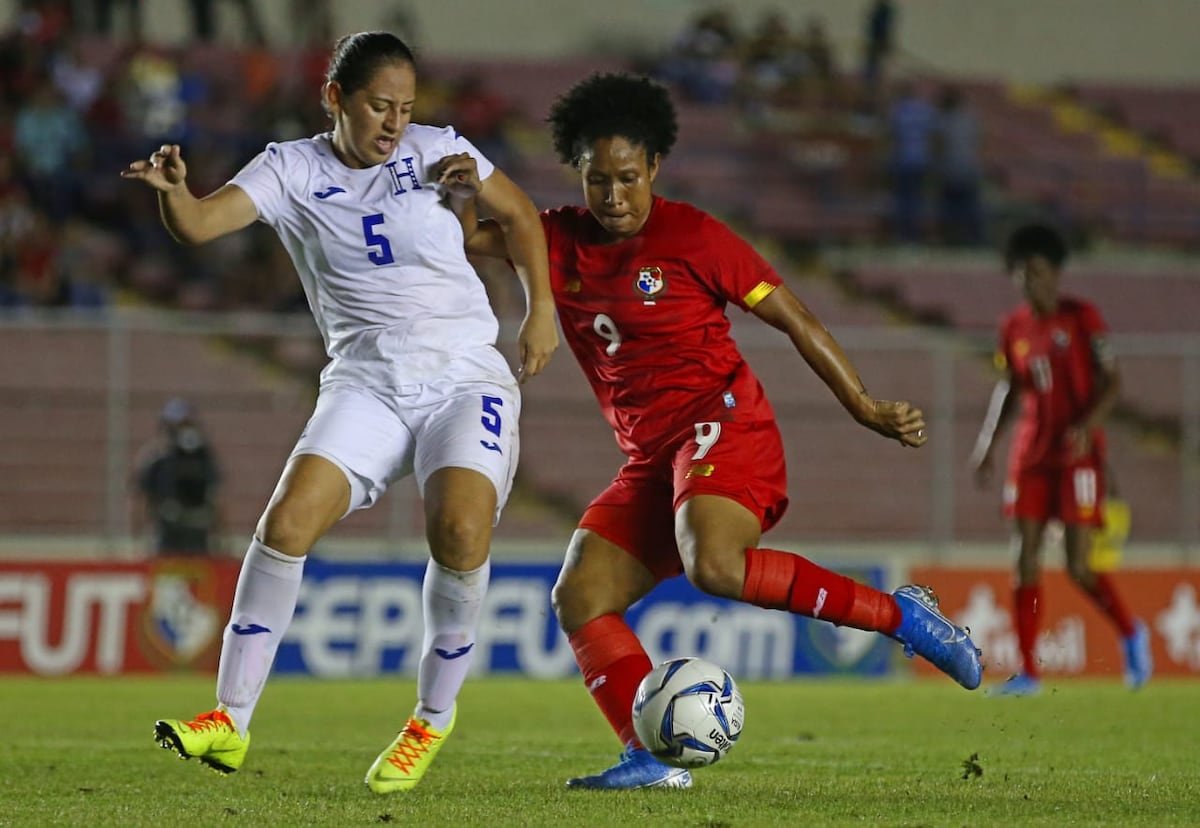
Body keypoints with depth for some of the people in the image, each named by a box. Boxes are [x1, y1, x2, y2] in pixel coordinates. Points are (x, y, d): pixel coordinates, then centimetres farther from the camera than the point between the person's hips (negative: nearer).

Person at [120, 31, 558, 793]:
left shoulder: (436, 151, 2)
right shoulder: (293, 169, 1)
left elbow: (521, 215, 18)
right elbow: (199, 223, -14)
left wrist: (542, 312, 11)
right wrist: (171, 189, -35)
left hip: (466, 379, -1)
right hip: (365, 383, 1)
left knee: (461, 530, -26)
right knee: (287, 520, -20)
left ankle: (434, 716, -4)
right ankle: (231, 722, -12)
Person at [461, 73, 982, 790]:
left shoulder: (692, 237, -5)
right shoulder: (561, 242, 10)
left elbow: (794, 318, -1)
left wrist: (868, 409, -5)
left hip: (723, 424, -7)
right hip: (651, 461, 7)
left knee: (714, 565, -34)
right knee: (580, 598, -8)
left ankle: (899, 614, -23)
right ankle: (654, 759, -18)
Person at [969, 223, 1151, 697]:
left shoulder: (1082, 318, -6)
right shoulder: (1014, 329, 7)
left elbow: (1112, 383, -7)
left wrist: (1088, 425, -22)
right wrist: (987, 448, 10)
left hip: (1078, 454, -5)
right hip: (1031, 456, 5)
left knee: (1079, 567, -9)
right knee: (1025, 562, -2)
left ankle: (1130, 634, 18)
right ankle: (1028, 672, 3)